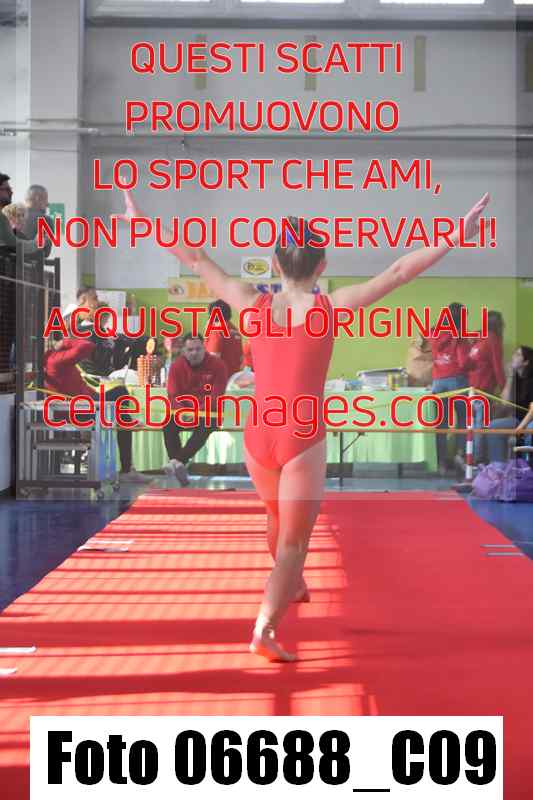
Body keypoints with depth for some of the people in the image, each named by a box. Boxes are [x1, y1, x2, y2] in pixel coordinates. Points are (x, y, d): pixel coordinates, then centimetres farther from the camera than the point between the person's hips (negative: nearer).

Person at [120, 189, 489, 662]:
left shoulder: (254, 305, -2)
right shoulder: (331, 308, -9)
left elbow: (197, 260, 7)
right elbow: (399, 272, -10)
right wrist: (456, 237, -8)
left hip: (258, 438, 4)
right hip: (303, 441, -4)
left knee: (278, 518, 29)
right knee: (293, 541, 2)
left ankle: (292, 584, 54)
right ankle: (265, 627, -15)